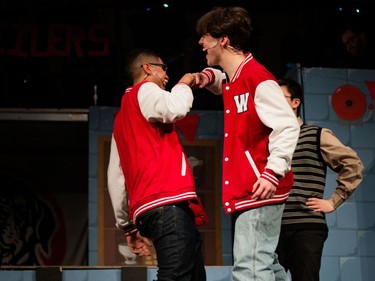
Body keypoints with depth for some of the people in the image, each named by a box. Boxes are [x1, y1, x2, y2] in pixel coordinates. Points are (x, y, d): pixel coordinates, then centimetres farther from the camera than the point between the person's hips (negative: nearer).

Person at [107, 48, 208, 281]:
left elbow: (115, 177, 27)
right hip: (168, 202, -10)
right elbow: (174, 109, -17)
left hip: (148, 209, 10)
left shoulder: (122, 117, 31)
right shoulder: (144, 90, 6)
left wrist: (128, 226, 27)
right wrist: (184, 84, 5)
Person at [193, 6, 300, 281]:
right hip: (245, 190, 10)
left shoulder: (257, 77, -13)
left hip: (260, 189, -10)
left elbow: (288, 126, -19)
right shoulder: (233, 79, 16)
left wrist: (273, 173, -29)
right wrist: (208, 77, 18)